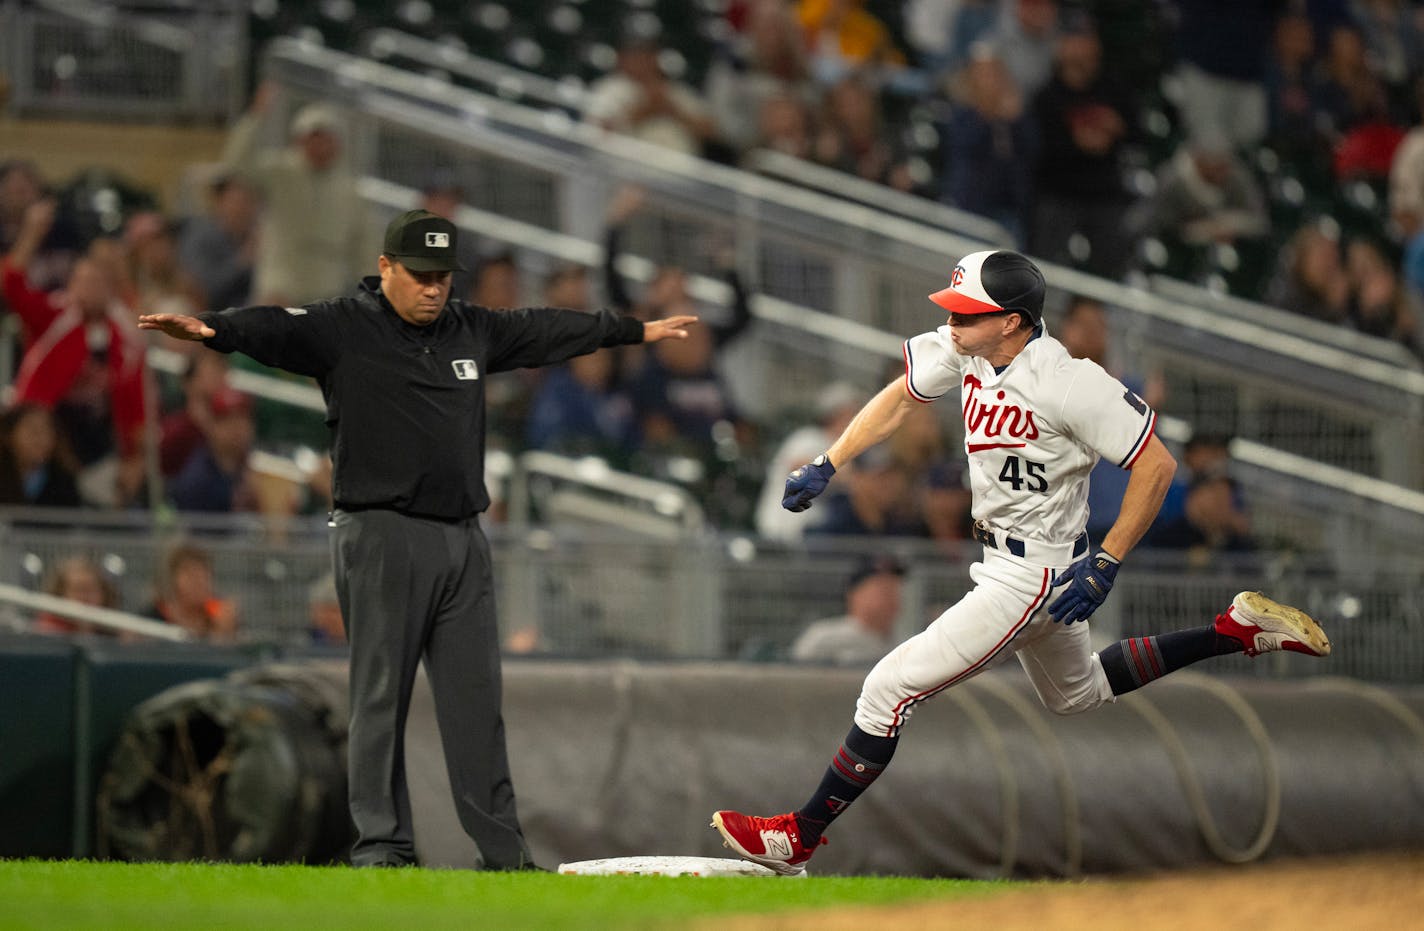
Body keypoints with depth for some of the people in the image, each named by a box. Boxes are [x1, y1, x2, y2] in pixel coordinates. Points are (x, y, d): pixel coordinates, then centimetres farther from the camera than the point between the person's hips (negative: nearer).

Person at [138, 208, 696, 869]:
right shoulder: (341, 328, -4)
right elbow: (273, 329, -21)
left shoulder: (471, 331, 15)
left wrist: (637, 331, 40)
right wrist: (211, 330, -42)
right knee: (381, 697, -3)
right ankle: (382, 846, 1)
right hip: (382, 537, -6)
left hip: (463, 541, 6)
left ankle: (503, 850, 11)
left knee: (477, 697, 7)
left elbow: (545, 330, 28)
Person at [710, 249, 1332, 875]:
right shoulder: (966, 349, -6)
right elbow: (900, 397, 11)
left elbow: (1157, 464, -23)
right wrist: (826, 466, 4)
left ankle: (798, 839, 0)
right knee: (1077, 693, 31)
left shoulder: (1068, 383, -28)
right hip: (1002, 564, 10)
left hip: (1032, 576, -10)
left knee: (889, 690, -10)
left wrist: (1106, 565, -23)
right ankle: (1238, 629, 32)